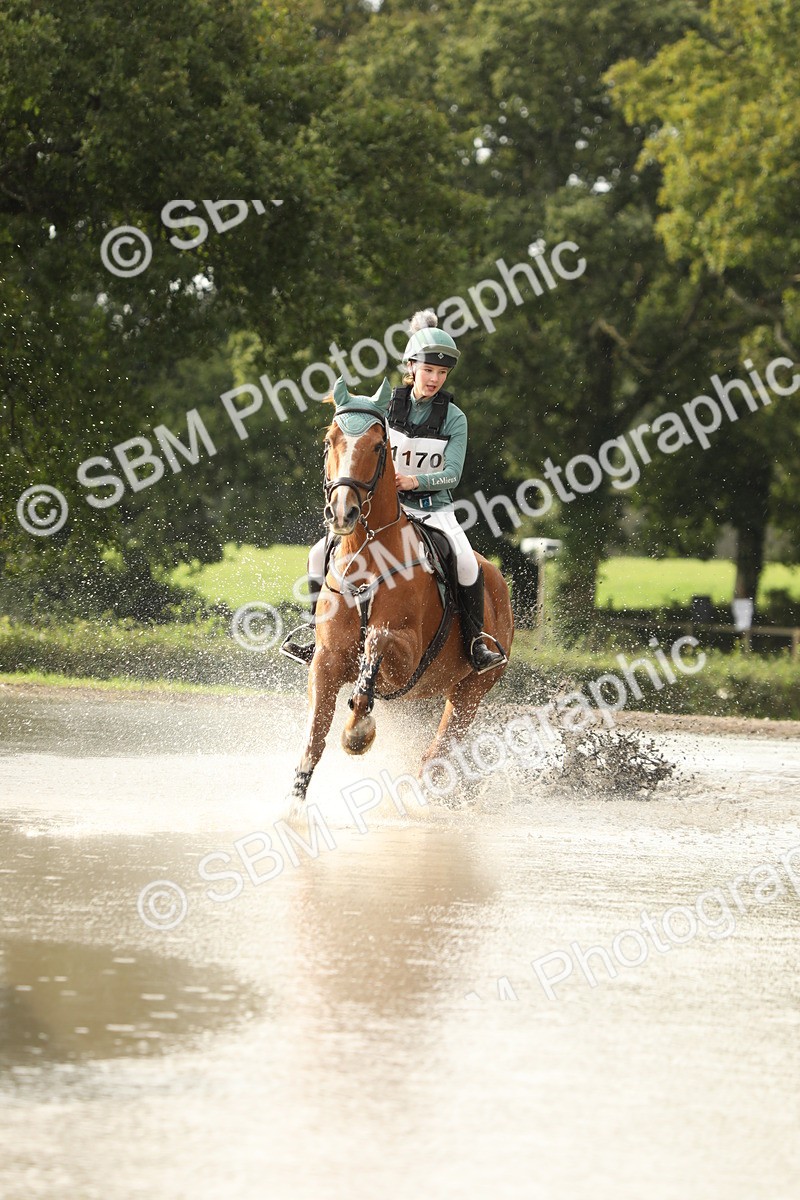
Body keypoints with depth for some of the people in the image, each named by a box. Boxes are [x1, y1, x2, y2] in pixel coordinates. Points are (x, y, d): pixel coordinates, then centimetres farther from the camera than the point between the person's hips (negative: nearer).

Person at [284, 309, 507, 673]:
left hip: (434, 509, -2)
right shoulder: (386, 405, 1)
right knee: (321, 554, -12)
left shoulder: (453, 419, -4)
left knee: (466, 563, -31)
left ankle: (476, 641, -15)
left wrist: (415, 481, -28)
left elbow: (452, 474, -11)